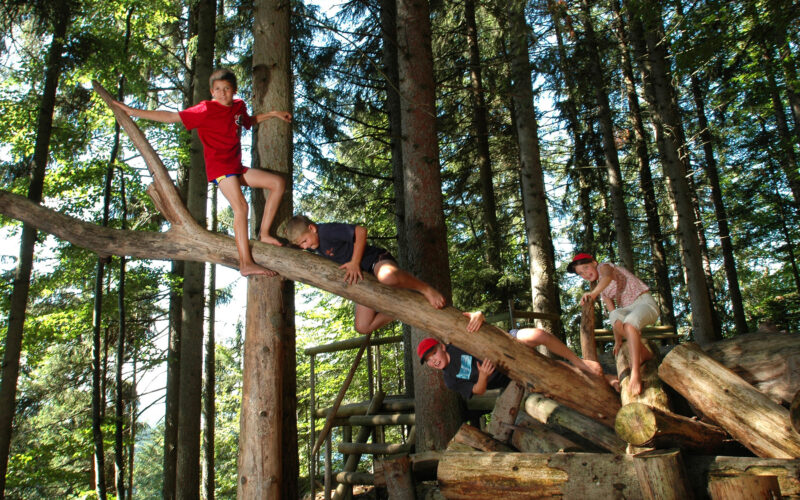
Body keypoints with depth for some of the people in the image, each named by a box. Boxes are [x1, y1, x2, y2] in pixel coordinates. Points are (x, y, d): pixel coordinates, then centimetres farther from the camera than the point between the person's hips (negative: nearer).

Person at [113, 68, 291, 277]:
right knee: (240, 206, -24)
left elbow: (250, 121, 35)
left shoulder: (239, 106, 12)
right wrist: (133, 112, -9)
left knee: (278, 183, 5)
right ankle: (246, 264, -27)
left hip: (236, 167, 8)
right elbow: (172, 117, -7)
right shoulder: (206, 110, -8)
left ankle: (264, 233, 4)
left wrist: (273, 114, 26)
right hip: (219, 166, -8)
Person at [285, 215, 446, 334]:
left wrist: (355, 262, -23)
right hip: (364, 276, 9)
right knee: (363, 327, -1)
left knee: (388, 277, -48)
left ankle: (426, 289, -24)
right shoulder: (314, 242, 9)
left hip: (376, 259, -9)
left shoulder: (326, 230, -18)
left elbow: (361, 231, -26)